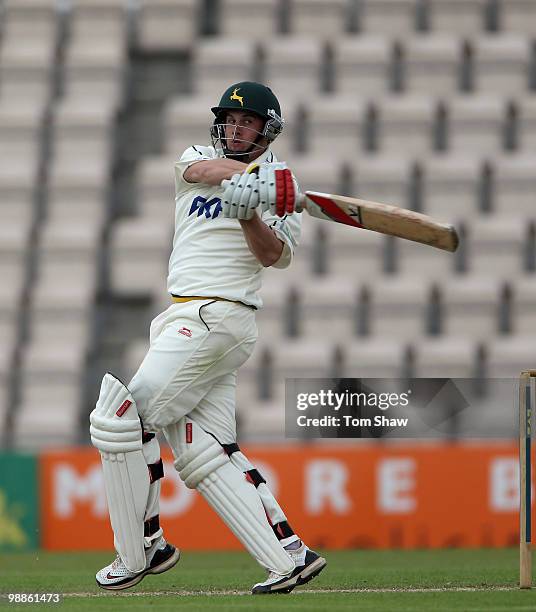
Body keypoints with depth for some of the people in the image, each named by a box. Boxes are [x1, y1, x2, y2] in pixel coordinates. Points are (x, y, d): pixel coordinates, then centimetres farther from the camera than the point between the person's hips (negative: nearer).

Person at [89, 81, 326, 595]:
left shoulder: (277, 190, 2)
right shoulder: (195, 159, 16)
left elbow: (274, 255, -14)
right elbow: (202, 169, -9)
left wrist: (250, 213, -33)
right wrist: (255, 176, -28)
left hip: (216, 317, -7)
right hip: (183, 318, 7)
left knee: (124, 419, -12)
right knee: (206, 453, -2)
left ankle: (140, 550, -1)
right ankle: (289, 556, -7)